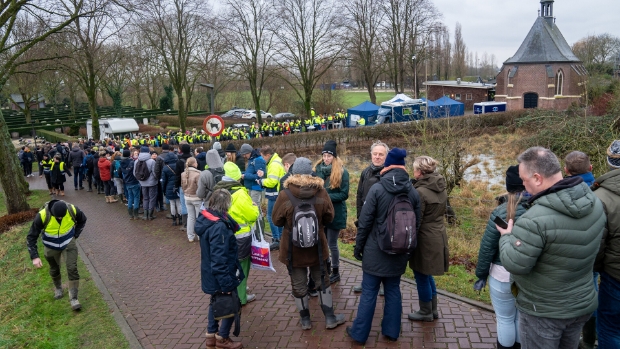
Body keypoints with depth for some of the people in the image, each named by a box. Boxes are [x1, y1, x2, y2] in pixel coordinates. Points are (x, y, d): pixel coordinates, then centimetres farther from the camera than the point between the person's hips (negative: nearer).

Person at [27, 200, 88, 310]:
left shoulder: (72, 210, -26)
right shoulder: (42, 216, -32)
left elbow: (83, 220, 0)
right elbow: (31, 237, -20)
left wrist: (75, 235, -4)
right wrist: (34, 256, -25)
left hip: (68, 243, 0)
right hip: (51, 246, 0)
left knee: (72, 268, -11)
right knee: (54, 269, 18)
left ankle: (73, 298, 0)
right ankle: (58, 288, 48)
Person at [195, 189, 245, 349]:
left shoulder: (206, 218, 0)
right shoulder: (219, 227, -29)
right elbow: (219, 259, -28)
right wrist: (226, 283, -23)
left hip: (211, 274, 9)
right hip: (220, 275, -9)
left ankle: (211, 335, 37)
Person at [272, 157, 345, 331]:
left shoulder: (284, 196, -20)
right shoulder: (321, 193, -15)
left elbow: (277, 221, -6)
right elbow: (329, 217, -1)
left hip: (293, 249, -1)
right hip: (316, 247, 2)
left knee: (299, 285, 15)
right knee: (323, 281, 19)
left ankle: (305, 320, 29)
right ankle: (330, 318, 28)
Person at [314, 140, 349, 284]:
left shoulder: (342, 172, -9)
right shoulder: (318, 169, 4)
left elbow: (344, 194, -12)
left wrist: (327, 197, -20)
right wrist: (322, 173, -18)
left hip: (335, 213, -5)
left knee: (332, 244, 5)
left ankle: (336, 272, 22)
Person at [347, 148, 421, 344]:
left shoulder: (377, 189, -13)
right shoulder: (413, 192, 0)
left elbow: (365, 222, -11)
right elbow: (416, 224, 7)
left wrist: (358, 246, 1)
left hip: (376, 250, -4)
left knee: (369, 293, 5)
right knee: (393, 291, 16)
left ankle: (359, 333, 16)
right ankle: (391, 331, 25)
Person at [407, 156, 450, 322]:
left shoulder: (421, 192, -21)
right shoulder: (441, 188, 4)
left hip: (425, 239, -8)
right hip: (438, 235, 8)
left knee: (422, 276, 9)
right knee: (427, 274, 22)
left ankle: (426, 312, 23)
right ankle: (433, 309, 33)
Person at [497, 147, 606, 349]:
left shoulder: (535, 220, -33)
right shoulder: (594, 201, -7)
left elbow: (514, 265, -26)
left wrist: (507, 237, -8)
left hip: (543, 311, -7)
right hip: (583, 304, 7)